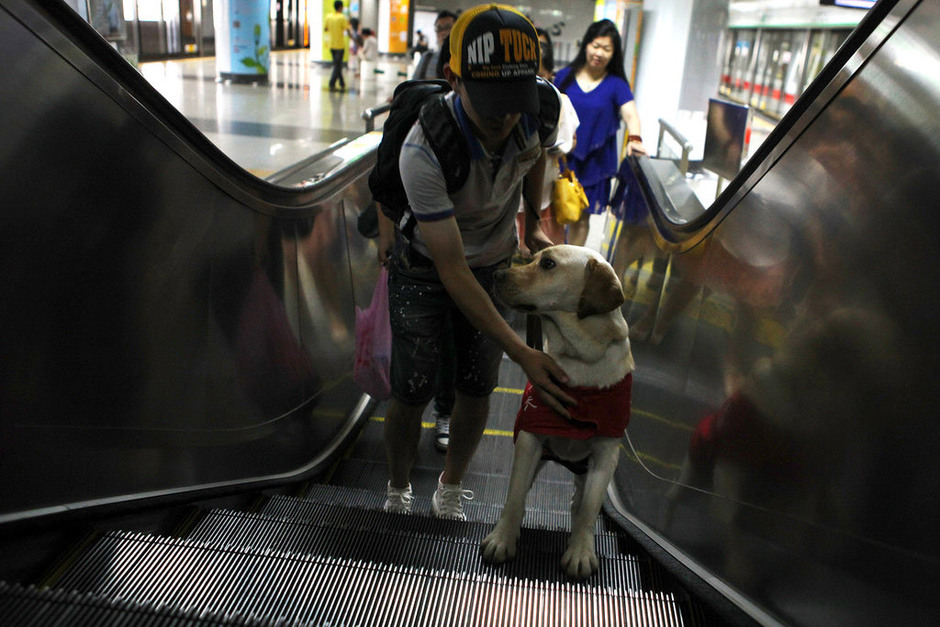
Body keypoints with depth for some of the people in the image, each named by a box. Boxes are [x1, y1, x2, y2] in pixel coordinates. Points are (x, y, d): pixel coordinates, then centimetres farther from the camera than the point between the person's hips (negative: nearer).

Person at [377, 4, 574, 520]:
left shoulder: (539, 112, -22)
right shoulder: (423, 152, -37)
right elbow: (453, 273, -34)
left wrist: (534, 224, 5)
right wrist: (522, 354, -37)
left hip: (494, 264, 4)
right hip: (424, 268, -4)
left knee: (477, 389, 8)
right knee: (411, 392, 0)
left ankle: (450, 488, 33)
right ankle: (397, 494, 28)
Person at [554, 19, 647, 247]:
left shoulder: (616, 85, -1)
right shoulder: (565, 76, 2)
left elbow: (630, 113, -16)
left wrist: (634, 138, -37)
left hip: (594, 163, 0)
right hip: (562, 159, 0)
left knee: (581, 218, 9)